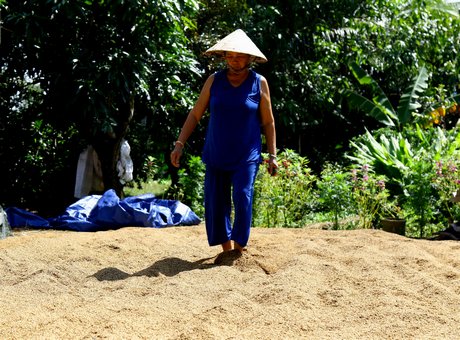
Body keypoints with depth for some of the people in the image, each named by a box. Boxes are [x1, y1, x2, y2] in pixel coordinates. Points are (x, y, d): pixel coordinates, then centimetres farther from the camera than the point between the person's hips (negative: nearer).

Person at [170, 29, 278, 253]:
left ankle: (239, 248, -4)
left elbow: (268, 122, 4)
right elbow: (195, 114, 6)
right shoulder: (214, 81, 3)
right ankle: (226, 249, 14)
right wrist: (180, 143, -3)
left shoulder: (259, 83, -1)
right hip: (216, 156, 3)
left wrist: (272, 155, 0)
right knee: (216, 203, 2)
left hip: (246, 157, -2)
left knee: (242, 198, -16)